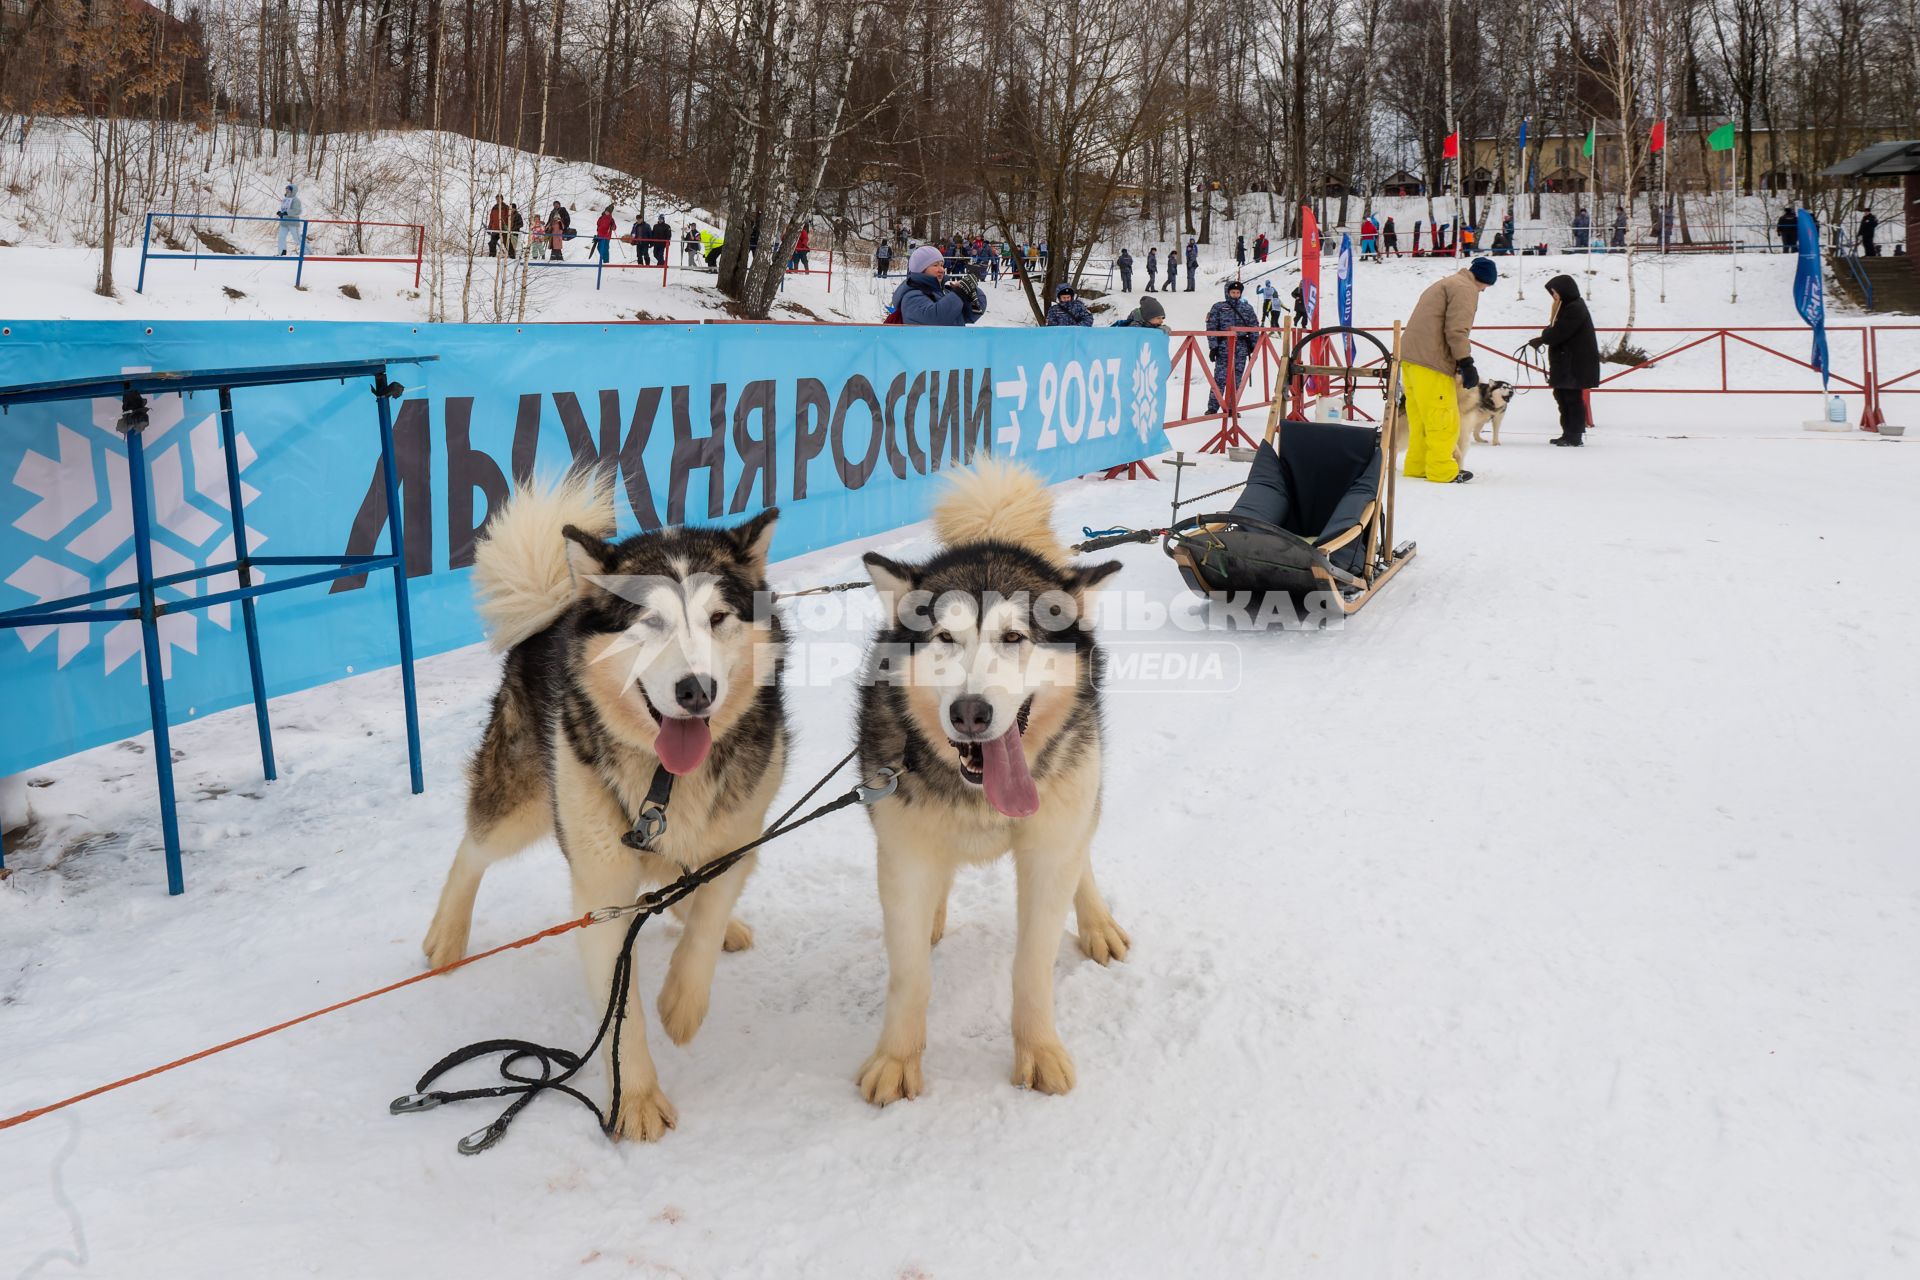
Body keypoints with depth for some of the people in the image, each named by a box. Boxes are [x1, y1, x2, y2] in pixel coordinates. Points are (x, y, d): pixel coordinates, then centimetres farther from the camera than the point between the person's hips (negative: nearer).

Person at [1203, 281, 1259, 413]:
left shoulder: (1247, 309, 13)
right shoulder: (1218, 307, 5)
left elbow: (1254, 328, 15)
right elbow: (1211, 328, 0)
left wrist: (1254, 347, 8)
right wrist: (1213, 346, -7)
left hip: (1241, 349, 3)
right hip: (1223, 348, -3)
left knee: (1236, 380, 3)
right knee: (1220, 378, -9)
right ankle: (1212, 408, -4)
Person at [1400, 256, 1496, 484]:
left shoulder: (1444, 284, 27)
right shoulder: (1465, 288, -4)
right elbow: (1457, 329, -15)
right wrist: (1466, 363, -17)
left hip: (1410, 356, 10)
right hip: (1431, 362, -10)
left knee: (1420, 419, 14)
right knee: (1443, 420, -6)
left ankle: (1417, 466, 17)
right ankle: (1442, 470, -5)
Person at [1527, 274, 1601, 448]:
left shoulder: (1575, 309, -15)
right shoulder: (1568, 307, 17)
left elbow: (1557, 333, -20)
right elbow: (1556, 331, 18)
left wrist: (1540, 340, -6)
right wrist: (1542, 339, 0)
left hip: (1574, 364, -10)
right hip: (1565, 363, 10)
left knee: (1572, 398, -6)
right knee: (1562, 395, 13)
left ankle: (1573, 436, -3)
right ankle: (1568, 433, 19)